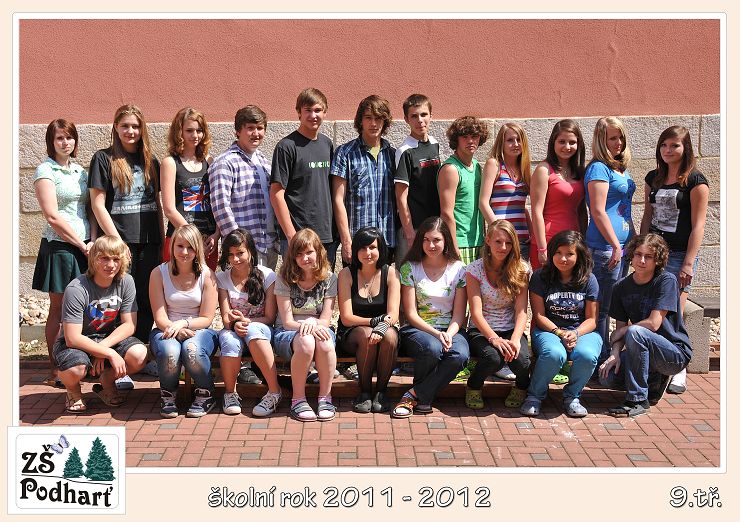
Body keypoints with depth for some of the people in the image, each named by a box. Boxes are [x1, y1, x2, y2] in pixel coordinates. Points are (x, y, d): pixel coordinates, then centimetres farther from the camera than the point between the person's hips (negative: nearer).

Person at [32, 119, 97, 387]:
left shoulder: (80, 171, 14)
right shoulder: (45, 171, -5)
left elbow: (90, 210, 13)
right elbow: (52, 217, -12)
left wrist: (93, 241, -3)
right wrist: (81, 244, -10)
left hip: (85, 247, 6)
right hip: (59, 246, -6)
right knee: (58, 309, 0)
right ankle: (55, 370, 7)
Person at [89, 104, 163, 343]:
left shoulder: (150, 161, 13)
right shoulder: (103, 159, 0)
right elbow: (98, 204, -5)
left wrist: (162, 240, 8)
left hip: (149, 242, 4)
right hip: (120, 242, -4)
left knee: (147, 301, 4)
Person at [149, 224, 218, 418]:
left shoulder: (206, 275, -2)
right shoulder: (159, 273, -1)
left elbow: (206, 318, -4)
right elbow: (160, 318, -5)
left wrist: (183, 323, -21)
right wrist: (176, 329, -26)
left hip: (199, 330, 0)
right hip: (167, 330, 0)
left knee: (192, 350, -36)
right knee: (169, 351, -36)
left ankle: (205, 395, -6)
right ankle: (168, 397, -5)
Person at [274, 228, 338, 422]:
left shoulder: (329, 278, 2)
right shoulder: (285, 279, -3)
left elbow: (325, 320, -3)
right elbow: (287, 322, -8)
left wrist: (312, 323, -26)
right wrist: (305, 326, -29)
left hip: (318, 329, 1)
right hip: (287, 333, -1)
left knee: (325, 343, -36)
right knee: (306, 343, -38)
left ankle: (325, 397, -19)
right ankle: (298, 399, -22)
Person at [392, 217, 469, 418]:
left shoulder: (458, 269, 6)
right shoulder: (410, 268, 1)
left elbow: (459, 313, 3)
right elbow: (411, 314, -3)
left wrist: (449, 334, -18)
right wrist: (436, 333, -17)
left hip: (450, 329, 2)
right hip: (417, 329, -2)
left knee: (460, 354, -33)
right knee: (433, 348, -37)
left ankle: (414, 395, -18)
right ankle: (423, 397, -9)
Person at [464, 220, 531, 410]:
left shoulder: (521, 269, 1)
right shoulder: (475, 269, -5)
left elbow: (521, 311, -7)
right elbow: (476, 312, -12)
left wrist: (515, 339, -25)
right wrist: (494, 339, -27)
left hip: (511, 330, 2)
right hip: (481, 330, -2)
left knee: (521, 358, -30)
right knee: (494, 357, -34)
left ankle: (521, 387, 9)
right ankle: (473, 387, 1)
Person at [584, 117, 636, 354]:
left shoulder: (621, 168, 17)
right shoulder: (599, 168, -11)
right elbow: (598, 212, -17)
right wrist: (616, 246, -19)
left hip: (621, 244, 9)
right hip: (605, 246, -9)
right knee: (601, 308, -4)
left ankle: (609, 354, 22)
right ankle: (601, 360, 2)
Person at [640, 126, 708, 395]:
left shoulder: (695, 181, -6)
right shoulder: (653, 178, 11)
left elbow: (698, 225, -9)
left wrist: (688, 264, -14)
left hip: (679, 254, -5)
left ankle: (678, 371, 6)